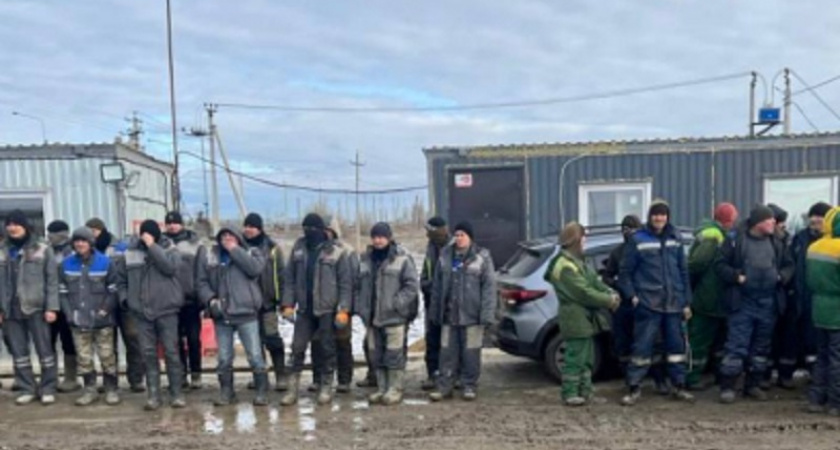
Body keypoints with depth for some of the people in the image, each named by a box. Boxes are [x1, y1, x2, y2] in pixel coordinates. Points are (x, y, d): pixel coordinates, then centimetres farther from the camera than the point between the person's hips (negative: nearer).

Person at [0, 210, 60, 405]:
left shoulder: (42, 249, 1)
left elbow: (52, 280, -2)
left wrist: (51, 307, -9)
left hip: (36, 308, -3)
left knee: (44, 349, 2)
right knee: (18, 351, 9)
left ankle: (48, 389, 10)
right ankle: (27, 389, 19)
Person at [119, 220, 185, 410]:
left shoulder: (170, 249, -1)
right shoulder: (130, 252, 6)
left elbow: (169, 267, -22)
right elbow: (122, 279, 17)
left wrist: (152, 246, -18)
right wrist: (125, 298, 2)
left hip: (166, 310, -2)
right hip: (141, 311, 2)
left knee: (171, 352, 1)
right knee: (149, 354, 5)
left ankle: (176, 393, 10)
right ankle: (153, 395, 12)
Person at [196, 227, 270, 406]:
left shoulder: (251, 252, 4)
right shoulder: (209, 255, 10)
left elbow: (255, 268, -16)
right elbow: (201, 281, 10)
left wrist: (234, 250, -12)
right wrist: (210, 299, -6)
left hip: (246, 312, -2)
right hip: (221, 315, 3)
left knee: (255, 356, -2)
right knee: (224, 359, 10)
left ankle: (262, 391, 10)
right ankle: (226, 392, 24)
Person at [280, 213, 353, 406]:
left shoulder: (336, 252, -6)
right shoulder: (298, 249, 4)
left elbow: (346, 283, -6)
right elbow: (290, 278, 7)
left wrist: (343, 309, -12)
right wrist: (288, 303, -1)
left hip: (327, 309, -3)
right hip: (305, 309, 3)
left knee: (327, 349, 7)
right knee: (297, 348, 4)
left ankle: (326, 388, 20)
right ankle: (293, 388, 13)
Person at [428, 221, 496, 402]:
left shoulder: (482, 256, -2)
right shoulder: (445, 255, 8)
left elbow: (489, 286, -7)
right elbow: (437, 285, 11)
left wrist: (487, 314, -14)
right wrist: (435, 312, 7)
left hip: (472, 314, -3)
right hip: (449, 314, 3)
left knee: (471, 352, 5)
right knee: (447, 351, 7)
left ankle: (470, 386, 18)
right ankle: (444, 386, 15)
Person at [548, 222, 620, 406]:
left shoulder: (576, 261, 16)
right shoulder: (565, 266, -19)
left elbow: (595, 281, 14)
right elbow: (584, 292, -22)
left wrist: (611, 293, -3)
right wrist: (609, 301, -14)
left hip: (585, 319, 11)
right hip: (576, 320, -11)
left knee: (587, 358, 16)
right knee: (576, 358, -4)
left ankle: (585, 391, 25)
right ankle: (570, 394, 5)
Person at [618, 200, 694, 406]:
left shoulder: (675, 238, 10)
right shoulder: (638, 239, -2)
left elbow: (683, 271, 13)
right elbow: (625, 272, 1)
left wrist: (686, 302, 10)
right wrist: (632, 296, -8)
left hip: (673, 303, 4)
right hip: (647, 304, -4)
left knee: (676, 345, 11)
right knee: (642, 346, -4)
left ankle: (678, 386, 24)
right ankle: (634, 388, 5)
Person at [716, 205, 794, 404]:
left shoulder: (776, 243, 8)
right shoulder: (736, 240, -5)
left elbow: (789, 265, 18)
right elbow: (720, 264, -3)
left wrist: (782, 276, -1)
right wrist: (736, 276, -16)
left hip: (768, 303, 5)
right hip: (742, 303, -5)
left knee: (761, 347, 13)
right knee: (736, 345, -6)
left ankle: (753, 385, 25)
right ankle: (727, 387, 1)